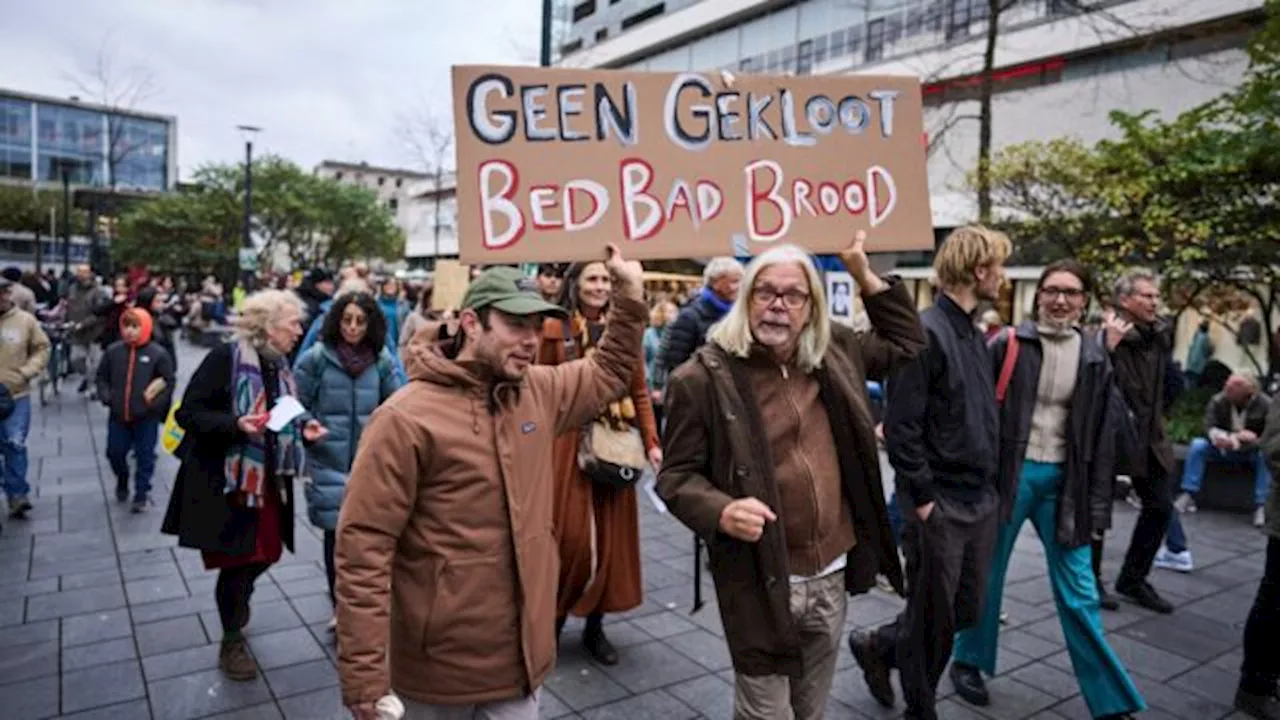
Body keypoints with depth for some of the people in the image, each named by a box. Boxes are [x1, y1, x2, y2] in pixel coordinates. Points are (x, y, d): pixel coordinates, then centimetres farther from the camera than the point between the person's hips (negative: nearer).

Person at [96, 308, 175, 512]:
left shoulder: (158, 354, -9)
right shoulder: (113, 351, 0)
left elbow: (168, 381, -7)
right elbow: (102, 377, 11)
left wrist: (154, 404, -16)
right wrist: (106, 397, -4)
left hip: (147, 417, -3)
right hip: (118, 416, 3)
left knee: (145, 456, 4)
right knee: (114, 453, 14)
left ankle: (141, 495, 16)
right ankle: (122, 480, 42)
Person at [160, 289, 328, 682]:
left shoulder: (280, 364, 6)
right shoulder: (225, 357, -17)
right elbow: (188, 414, -17)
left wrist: (303, 427, -3)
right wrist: (236, 424, -31)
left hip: (268, 478, 7)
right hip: (224, 480, -7)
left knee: (267, 553, 15)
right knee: (235, 559, 4)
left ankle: (237, 600, 49)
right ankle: (232, 642, 26)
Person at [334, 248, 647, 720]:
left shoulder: (539, 392, 3)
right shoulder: (406, 418, -18)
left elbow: (610, 373, 20)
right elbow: (364, 548, -19)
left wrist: (630, 297, 8)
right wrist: (364, 677, -20)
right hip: (438, 667, -5)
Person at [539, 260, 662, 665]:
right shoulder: (554, 330, -2)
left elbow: (639, 392, 6)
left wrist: (651, 443, -1)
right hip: (567, 443, -3)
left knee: (610, 535, 8)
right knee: (569, 535, -1)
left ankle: (595, 625, 24)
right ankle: (555, 614, 24)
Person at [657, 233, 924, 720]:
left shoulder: (835, 355, 4)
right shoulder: (706, 377, -13)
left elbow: (907, 342, 19)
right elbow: (677, 476, -10)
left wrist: (864, 274, 9)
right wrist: (721, 512, -30)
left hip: (830, 575, 6)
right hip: (762, 584, -5)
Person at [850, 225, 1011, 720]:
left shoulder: (975, 335, 11)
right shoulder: (926, 332, -17)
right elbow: (901, 427, -20)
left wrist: (990, 486, 12)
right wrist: (923, 498, -18)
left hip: (981, 500, 8)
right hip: (939, 506, -8)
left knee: (968, 611, 17)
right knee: (933, 619, 8)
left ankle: (878, 646, 38)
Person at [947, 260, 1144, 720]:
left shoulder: (1094, 357, 5)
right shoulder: (1008, 344, -6)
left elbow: (1103, 436, 8)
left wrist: (1098, 505, 6)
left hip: (1063, 480, 3)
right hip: (1008, 473, -3)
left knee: (1078, 592, 8)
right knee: (987, 573, 12)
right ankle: (968, 660, 32)